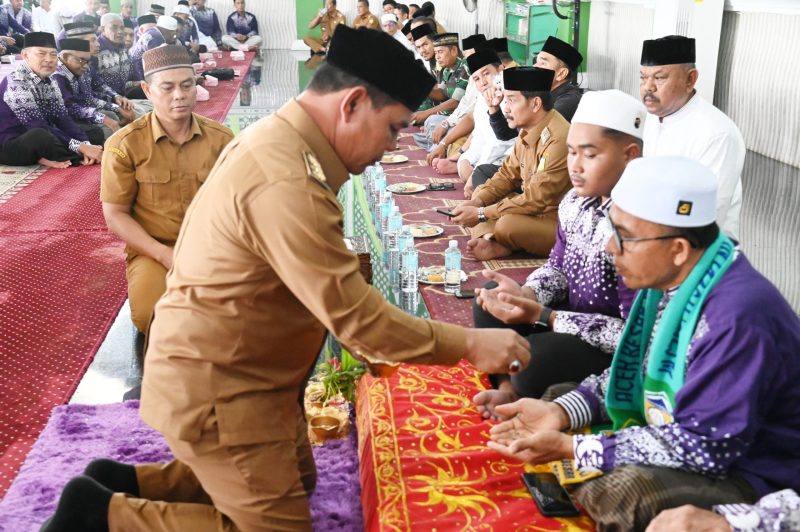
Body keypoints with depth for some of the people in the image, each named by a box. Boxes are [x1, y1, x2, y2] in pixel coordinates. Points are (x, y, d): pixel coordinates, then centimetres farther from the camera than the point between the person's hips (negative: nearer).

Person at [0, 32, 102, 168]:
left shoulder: (50, 83, 5)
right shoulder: (15, 83, -20)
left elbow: (62, 118, -4)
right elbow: (38, 127, -27)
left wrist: (86, 144, -22)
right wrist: (81, 148, -32)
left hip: (40, 142, 8)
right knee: (40, 136, -39)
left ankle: (46, 157, -9)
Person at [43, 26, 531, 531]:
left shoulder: (278, 140, 4)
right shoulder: (286, 182, -29)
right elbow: (355, 316, -26)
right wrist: (470, 344, -18)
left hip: (231, 368, 10)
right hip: (214, 386, -10)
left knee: (298, 481, 24)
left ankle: (129, 483, 24)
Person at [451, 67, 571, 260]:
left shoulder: (558, 140, -27)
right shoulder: (529, 131, 2)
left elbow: (535, 200, -25)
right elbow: (508, 174, 11)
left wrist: (481, 214, -20)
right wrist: (477, 201, -5)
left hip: (559, 224, -9)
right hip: (534, 209, 10)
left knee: (507, 225, -34)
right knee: (480, 193, 7)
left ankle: (496, 242, -3)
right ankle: (490, 240, -16)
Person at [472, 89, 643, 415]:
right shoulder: (575, 201, -3)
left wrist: (541, 316, -29)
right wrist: (526, 295, -12)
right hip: (576, 318, 9)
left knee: (537, 358, -29)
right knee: (493, 297, 7)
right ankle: (510, 390, 1)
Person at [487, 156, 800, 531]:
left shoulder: (738, 317, -31)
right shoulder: (667, 281, -4)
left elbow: (699, 448, -29)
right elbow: (631, 376, 7)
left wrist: (570, 447, -26)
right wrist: (559, 411, -8)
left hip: (751, 480, -8)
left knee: (620, 491, -34)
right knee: (556, 397, 10)